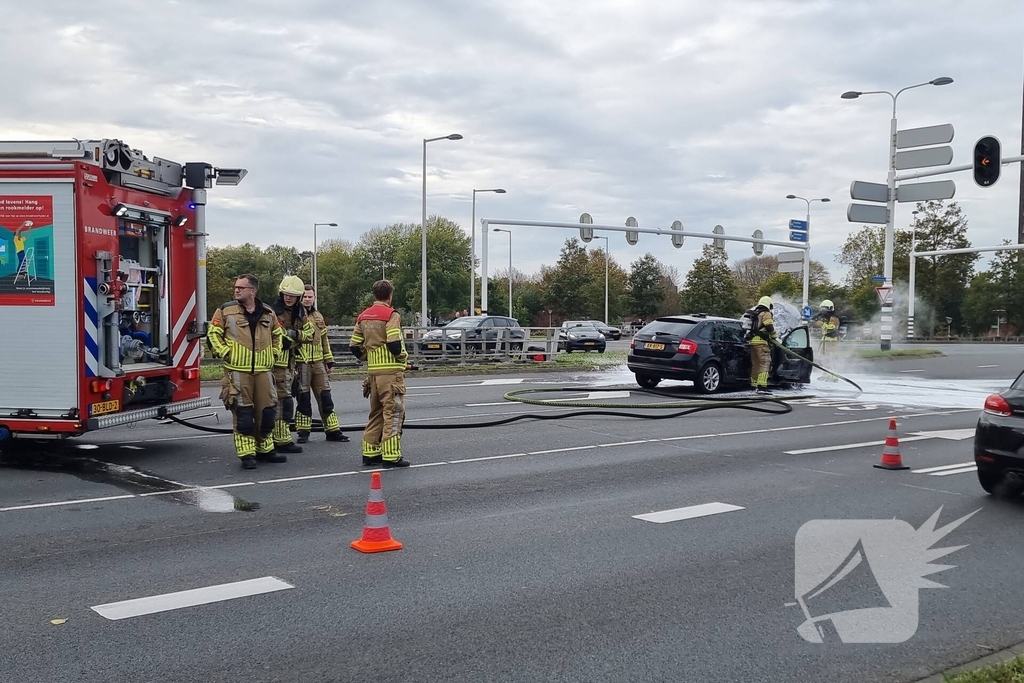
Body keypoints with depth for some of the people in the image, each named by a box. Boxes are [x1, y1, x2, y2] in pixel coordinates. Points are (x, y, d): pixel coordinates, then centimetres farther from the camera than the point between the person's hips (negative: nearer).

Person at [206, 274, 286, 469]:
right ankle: (247, 454, 4)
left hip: (263, 371, 4)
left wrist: (273, 353, 13)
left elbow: (278, 334, 23)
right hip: (237, 371, -4)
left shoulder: (268, 313, 9)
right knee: (243, 413, -2)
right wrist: (225, 353, -7)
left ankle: (265, 449, 21)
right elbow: (213, 335, 2)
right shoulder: (226, 311, -1)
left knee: (267, 411, 7)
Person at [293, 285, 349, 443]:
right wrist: (292, 364, -12)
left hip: (318, 363, 5)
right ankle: (303, 432, 9)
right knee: (303, 399, 0)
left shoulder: (319, 317, 16)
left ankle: (332, 431, 11)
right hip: (301, 363, -5)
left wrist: (329, 361, 19)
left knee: (325, 397, 6)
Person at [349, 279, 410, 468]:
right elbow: (394, 344, -21)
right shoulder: (391, 315, -11)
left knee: (376, 413, 17)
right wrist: (403, 357, -4)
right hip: (391, 371, -7)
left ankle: (370, 453, 19)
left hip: (373, 372, 7)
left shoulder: (363, 316, 11)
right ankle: (391, 456, -5)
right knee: (393, 413, -3)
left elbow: (354, 346, 11)